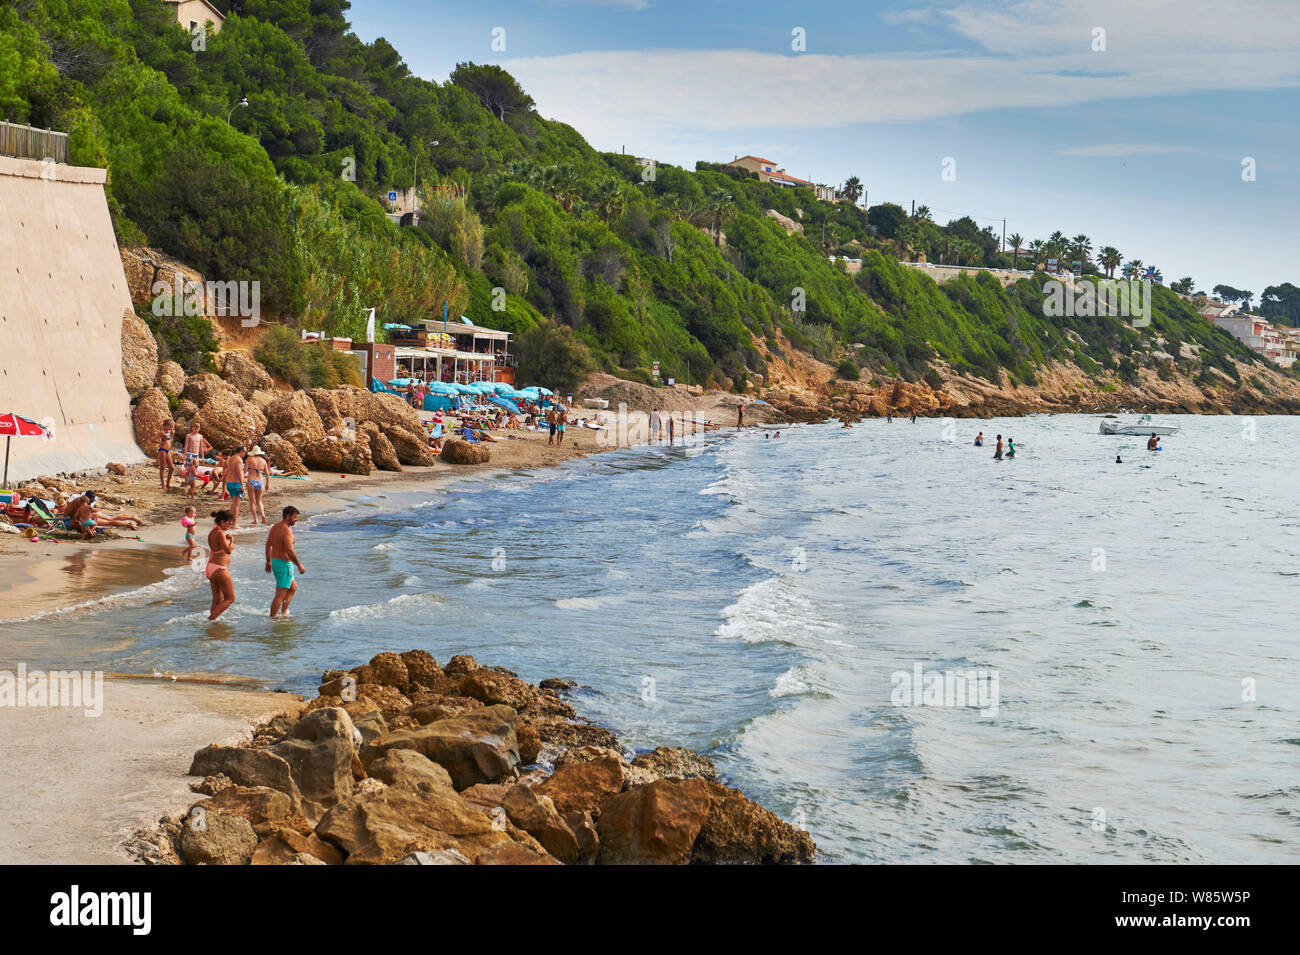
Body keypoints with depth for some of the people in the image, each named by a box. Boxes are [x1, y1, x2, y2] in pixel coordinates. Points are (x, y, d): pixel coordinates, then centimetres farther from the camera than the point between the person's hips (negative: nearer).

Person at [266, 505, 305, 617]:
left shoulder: (275, 528, 9)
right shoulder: (286, 530, -21)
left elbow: (268, 545, 17)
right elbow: (290, 551, -26)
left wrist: (269, 562, 25)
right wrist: (299, 565, -17)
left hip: (275, 562, 10)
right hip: (284, 564, -10)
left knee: (293, 587, 23)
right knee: (280, 594, -3)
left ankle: (283, 612, 21)